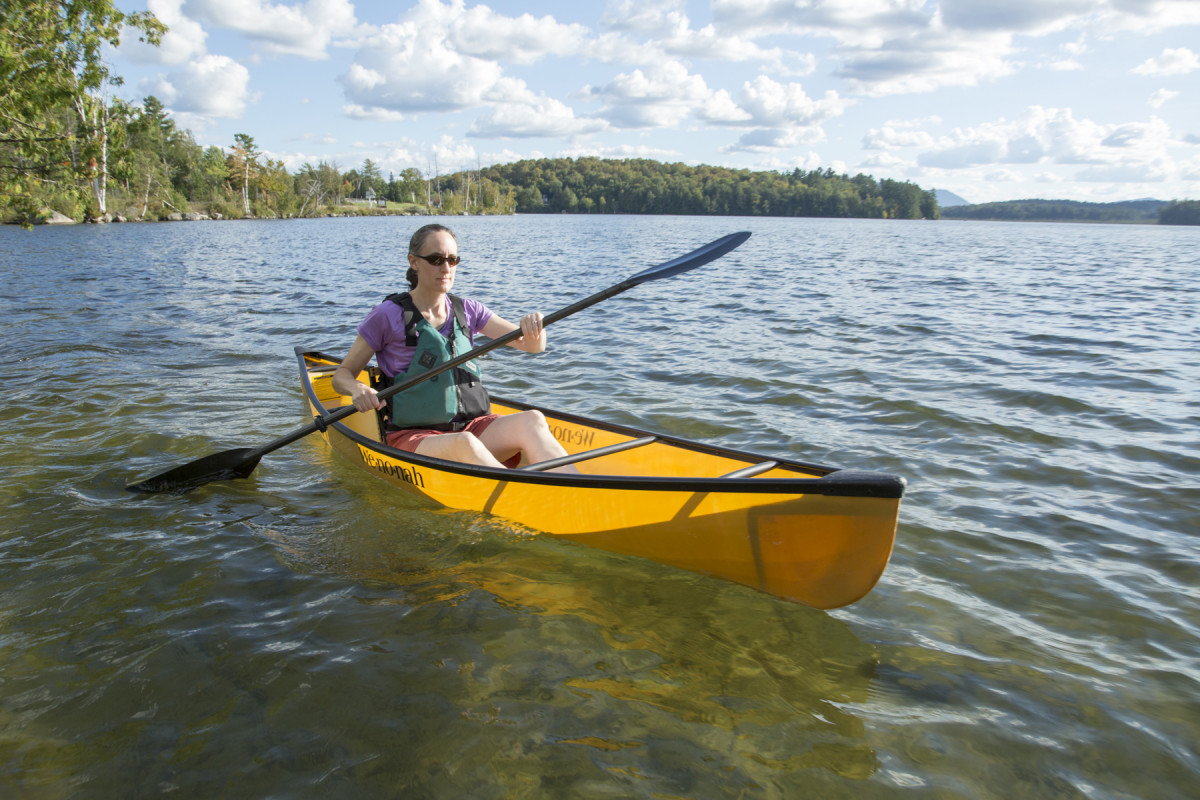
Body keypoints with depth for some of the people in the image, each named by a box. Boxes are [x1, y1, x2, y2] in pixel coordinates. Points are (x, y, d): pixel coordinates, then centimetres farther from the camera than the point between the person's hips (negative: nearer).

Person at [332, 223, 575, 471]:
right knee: (463, 443, -38)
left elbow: (533, 346, 7)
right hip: (412, 437, -3)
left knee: (532, 421, -27)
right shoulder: (388, 316, -2)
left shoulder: (467, 311, 10)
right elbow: (341, 376, 3)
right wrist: (356, 388, -21)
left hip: (472, 427, 4)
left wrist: (534, 326, -17)